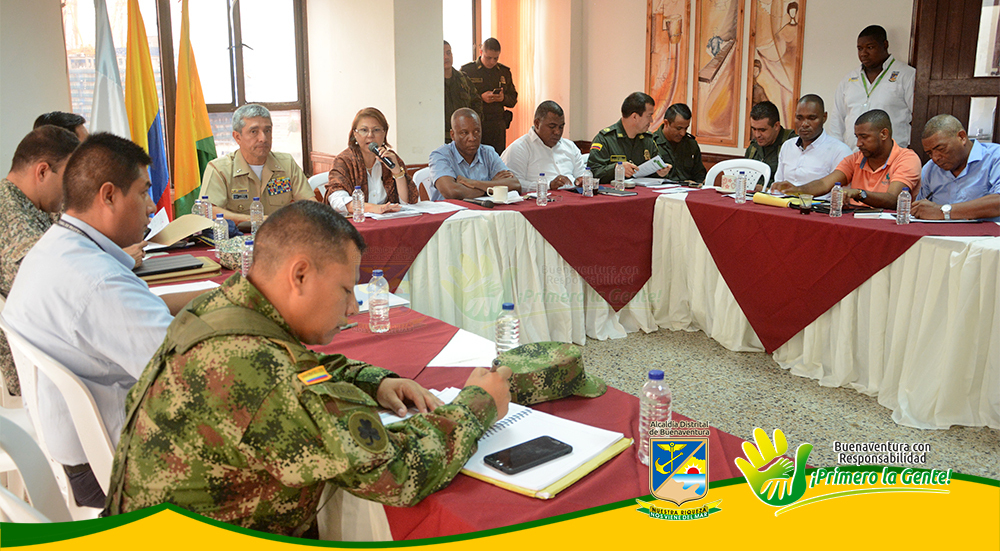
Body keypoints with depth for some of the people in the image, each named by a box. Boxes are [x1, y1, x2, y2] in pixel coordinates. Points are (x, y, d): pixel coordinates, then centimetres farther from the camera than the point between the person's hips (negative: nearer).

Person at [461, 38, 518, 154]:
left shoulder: (504, 71, 13)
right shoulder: (466, 70, 0)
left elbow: (513, 100, 16)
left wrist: (503, 98, -7)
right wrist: (481, 97, -16)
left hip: (498, 125, 4)